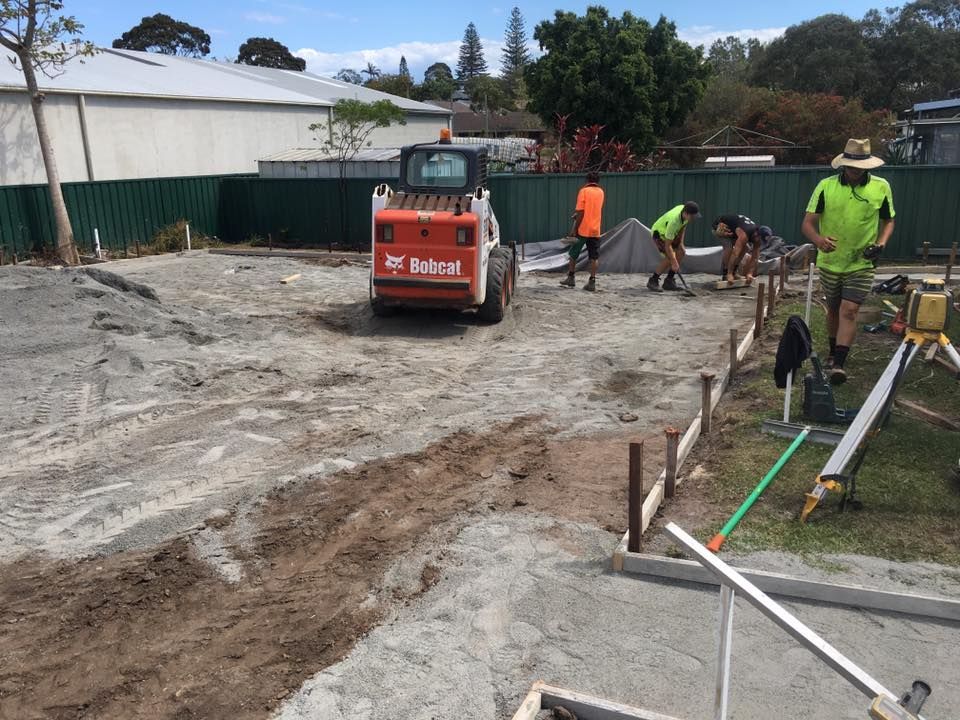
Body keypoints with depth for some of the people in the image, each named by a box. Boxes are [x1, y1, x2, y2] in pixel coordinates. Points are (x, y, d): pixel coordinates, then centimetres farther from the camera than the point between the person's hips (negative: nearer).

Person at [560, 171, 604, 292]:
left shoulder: (584, 191, -7)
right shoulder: (601, 192, 9)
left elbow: (580, 212, -13)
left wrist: (574, 229, -10)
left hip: (583, 229, -4)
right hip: (595, 230, 4)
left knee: (573, 254, 12)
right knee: (594, 257, 3)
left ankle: (571, 278, 19)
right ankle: (592, 282, -2)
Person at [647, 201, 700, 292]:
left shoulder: (685, 210, -17)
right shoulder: (674, 221, -39)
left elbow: (683, 226, 6)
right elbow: (668, 245, -36)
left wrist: (681, 243, -1)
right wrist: (674, 263, -36)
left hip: (669, 233, 8)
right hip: (659, 234, -8)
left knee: (681, 252, -5)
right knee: (669, 258, -23)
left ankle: (669, 281, 3)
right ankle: (653, 280, -8)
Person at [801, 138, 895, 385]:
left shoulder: (881, 187, -5)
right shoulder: (826, 186, -8)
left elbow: (888, 221, 9)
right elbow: (807, 223, -10)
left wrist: (880, 243, -11)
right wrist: (819, 239, -31)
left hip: (861, 264, -1)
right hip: (830, 262, 1)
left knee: (849, 311, -13)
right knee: (833, 310, 17)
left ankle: (839, 364, -14)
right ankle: (833, 352, 38)